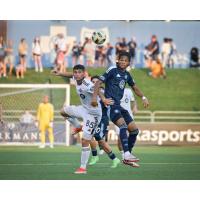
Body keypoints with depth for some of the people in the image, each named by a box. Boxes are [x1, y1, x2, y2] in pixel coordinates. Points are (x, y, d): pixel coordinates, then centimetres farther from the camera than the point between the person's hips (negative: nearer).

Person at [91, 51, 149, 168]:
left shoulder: (127, 75, 16)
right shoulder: (112, 70, -4)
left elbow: (134, 87, 30)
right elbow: (99, 82, -8)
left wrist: (143, 97, 15)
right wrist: (95, 97, -20)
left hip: (118, 105, 8)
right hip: (110, 103, -8)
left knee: (134, 129, 4)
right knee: (123, 125, -29)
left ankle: (127, 159, 11)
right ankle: (127, 154, -36)